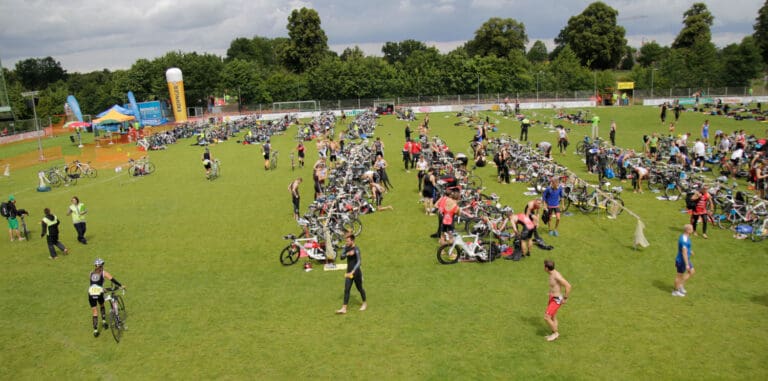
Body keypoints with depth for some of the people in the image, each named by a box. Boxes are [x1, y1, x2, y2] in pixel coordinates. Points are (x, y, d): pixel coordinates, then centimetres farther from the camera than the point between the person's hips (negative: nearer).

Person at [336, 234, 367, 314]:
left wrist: (352, 272, -37)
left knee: (359, 288, 11)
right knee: (346, 290, 0)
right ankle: (344, 308, -1)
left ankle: (365, 303, 34)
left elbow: (359, 262, -28)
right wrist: (347, 254, -23)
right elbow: (342, 257, -3)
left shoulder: (356, 249, -20)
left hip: (356, 272, -6)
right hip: (349, 272, 6)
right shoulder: (346, 247, 2)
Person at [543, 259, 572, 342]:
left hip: (556, 300, -9)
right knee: (552, 317, 20)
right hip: (552, 298, 10)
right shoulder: (552, 274, 1)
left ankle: (555, 333, 13)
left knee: (546, 317, -6)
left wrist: (565, 298, -20)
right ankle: (555, 334, 34)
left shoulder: (557, 276, -29)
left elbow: (568, 286, -30)